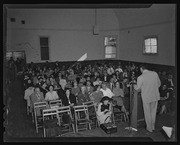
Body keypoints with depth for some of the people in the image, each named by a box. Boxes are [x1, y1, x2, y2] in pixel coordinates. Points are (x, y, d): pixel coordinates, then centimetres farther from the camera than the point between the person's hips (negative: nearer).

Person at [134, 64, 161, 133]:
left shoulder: (140, 77, -18)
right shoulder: (155, 73, -7)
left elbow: (138, 89, -6)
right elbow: (159, 84, 5)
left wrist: (134, 86, 15)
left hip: (146, 97, -4)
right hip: (155, 96, 4)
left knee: (147, 113, 14)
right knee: (153, 112, 20)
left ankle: (149, 128, 27)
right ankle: (153, 126, 35)